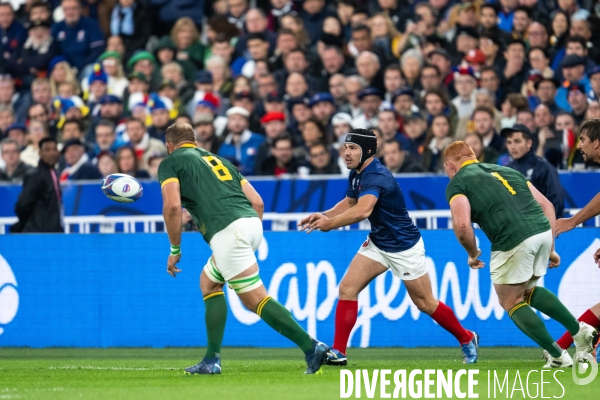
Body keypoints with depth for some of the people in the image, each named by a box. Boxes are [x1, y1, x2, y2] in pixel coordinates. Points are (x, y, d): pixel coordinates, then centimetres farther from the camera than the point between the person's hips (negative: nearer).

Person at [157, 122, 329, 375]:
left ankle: (312, 348, -18)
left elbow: (172, 206, -6)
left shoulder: (170, 163, 12)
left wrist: (175, 249, 3)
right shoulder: (217, 160, 30)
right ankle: (212, 360, 19)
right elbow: (257, 202, 23)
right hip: (251, 223, 8)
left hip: (227, 231, -8)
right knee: (209, 282, 24)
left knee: (256, 300, -8)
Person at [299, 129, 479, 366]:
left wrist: (330, 224, -40)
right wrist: (324, 215, -1)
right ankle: (338, 352, -7)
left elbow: (362, 211, -45)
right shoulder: (356, 175, 0)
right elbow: (349, 203, 16)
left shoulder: (376, 177, -29)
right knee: (347, 288, -7)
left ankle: (466, 339, 25)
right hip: (377, 243, 8)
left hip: (405, 248, -8)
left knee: (425, 303, 4)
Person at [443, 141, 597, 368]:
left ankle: (558, 356, 12)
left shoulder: (457, 184, 8)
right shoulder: (505, 171, 27)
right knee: (527, 291, 30)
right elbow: (547, 206, 23)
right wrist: (550, 249, 27)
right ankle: (579, 330, 19)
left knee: (510, 302, 17)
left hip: (513, 241, -6)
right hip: (543, 230, 6)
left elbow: (462, 226, -9)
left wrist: (472, 254, 10)